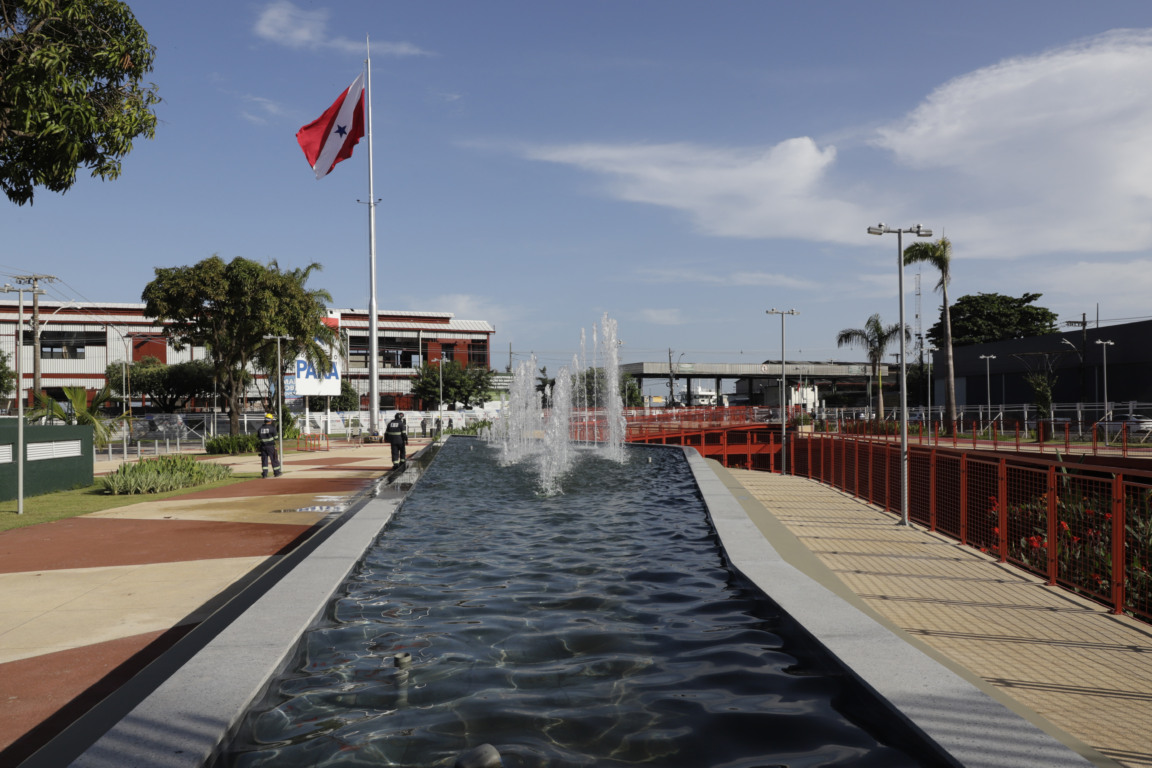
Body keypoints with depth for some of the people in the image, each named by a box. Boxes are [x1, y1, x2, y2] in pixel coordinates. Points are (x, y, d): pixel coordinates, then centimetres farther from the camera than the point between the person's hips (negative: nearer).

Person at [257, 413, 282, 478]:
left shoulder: (260, 428, 2)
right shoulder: (272, 428, -11)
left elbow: (258, 437, 8)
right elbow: (275, 437, -4)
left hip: (263, 445, 4)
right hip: (271, 446, -4)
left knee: (264, 459, 8)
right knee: (274, 459, 5)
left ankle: (264, 473, 5)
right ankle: (276, 472, 11)